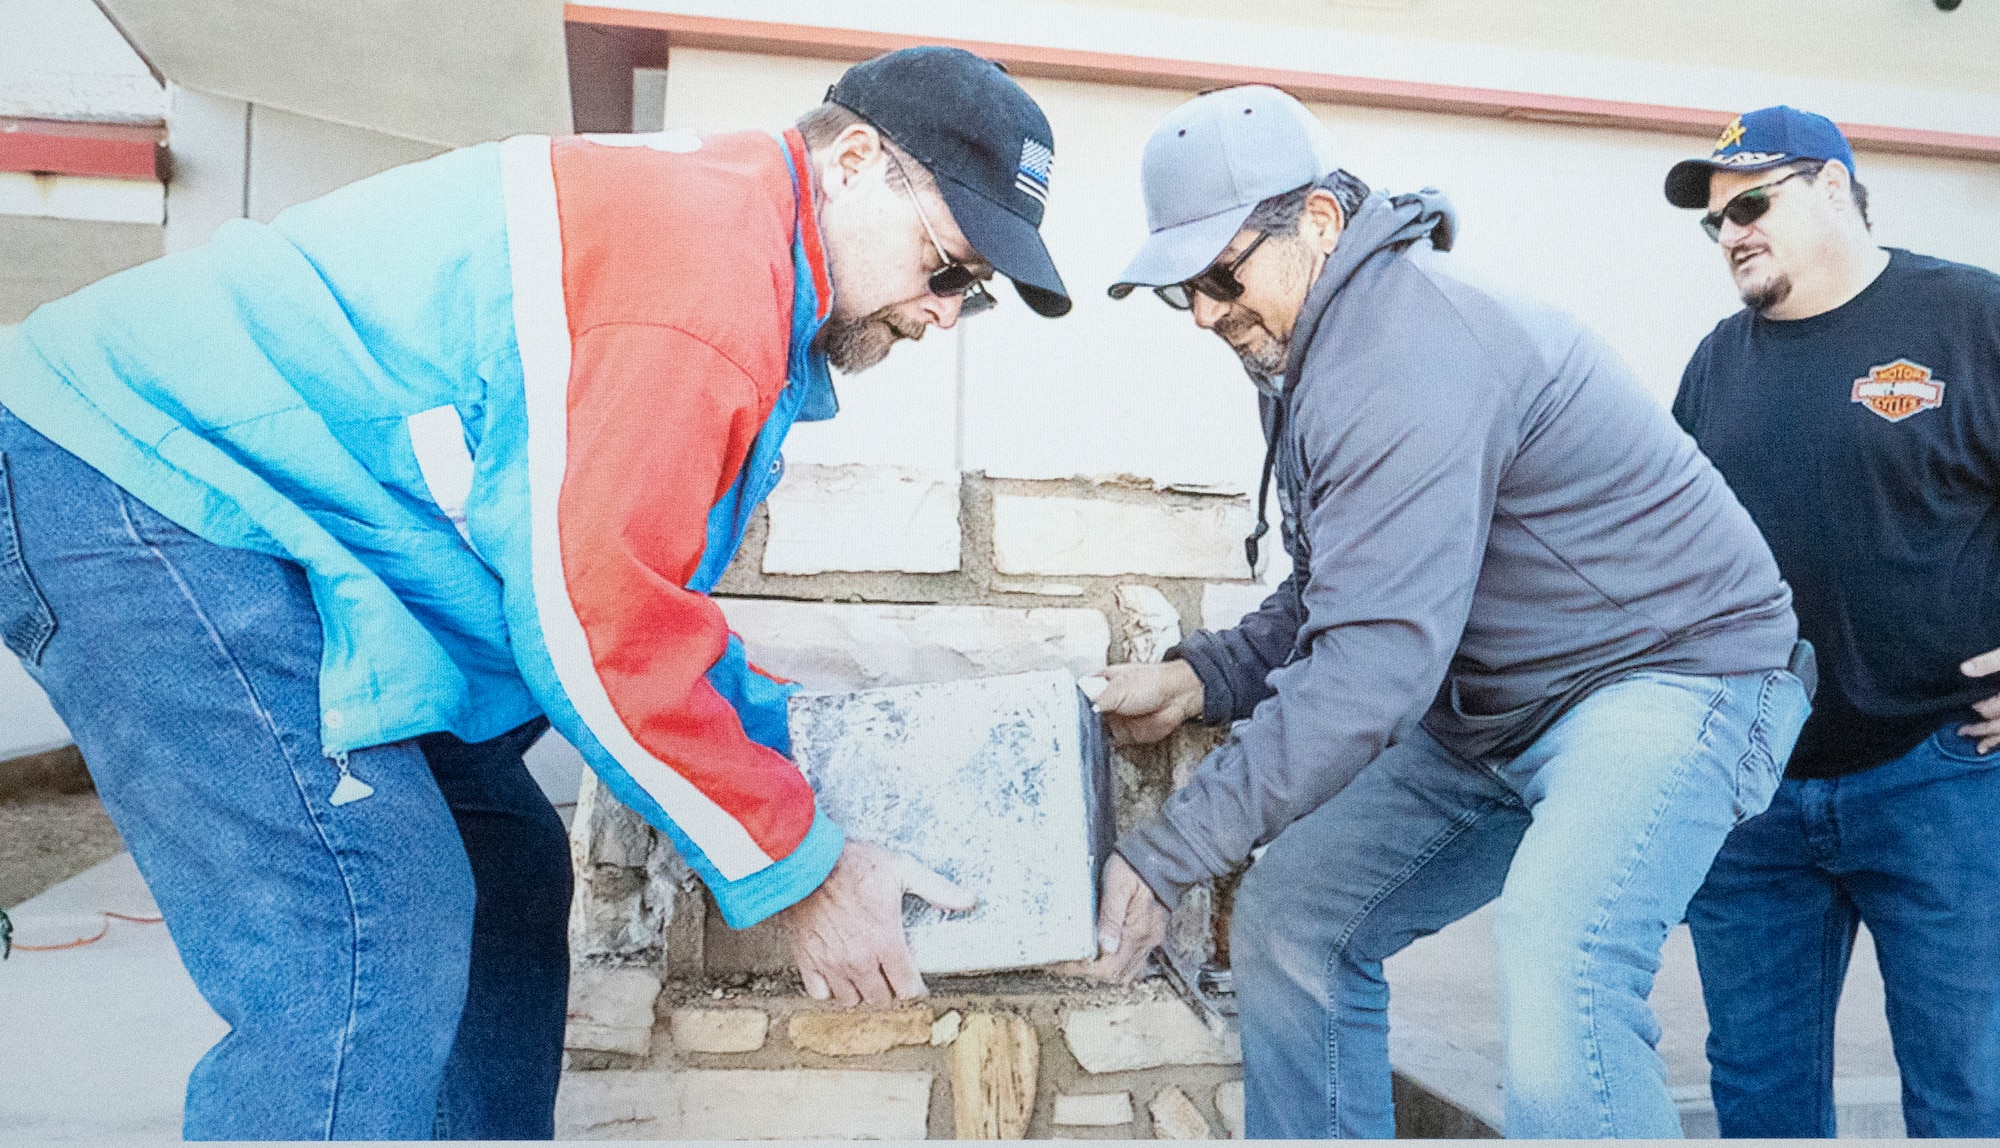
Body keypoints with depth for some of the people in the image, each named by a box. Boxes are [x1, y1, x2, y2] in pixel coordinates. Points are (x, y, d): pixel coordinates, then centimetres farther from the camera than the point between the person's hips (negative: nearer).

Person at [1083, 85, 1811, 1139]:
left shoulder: (1405, 359, -26)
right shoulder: (1316, 356, 7)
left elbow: (1372, 667, -33)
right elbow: (1337, 600, 12)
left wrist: (1164, 855, -28)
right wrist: (1198, 677, -6)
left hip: (1668, 668, -9)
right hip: (1494, 705, 10)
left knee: (1560, 1006, -31)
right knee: (1290, 922, 2)